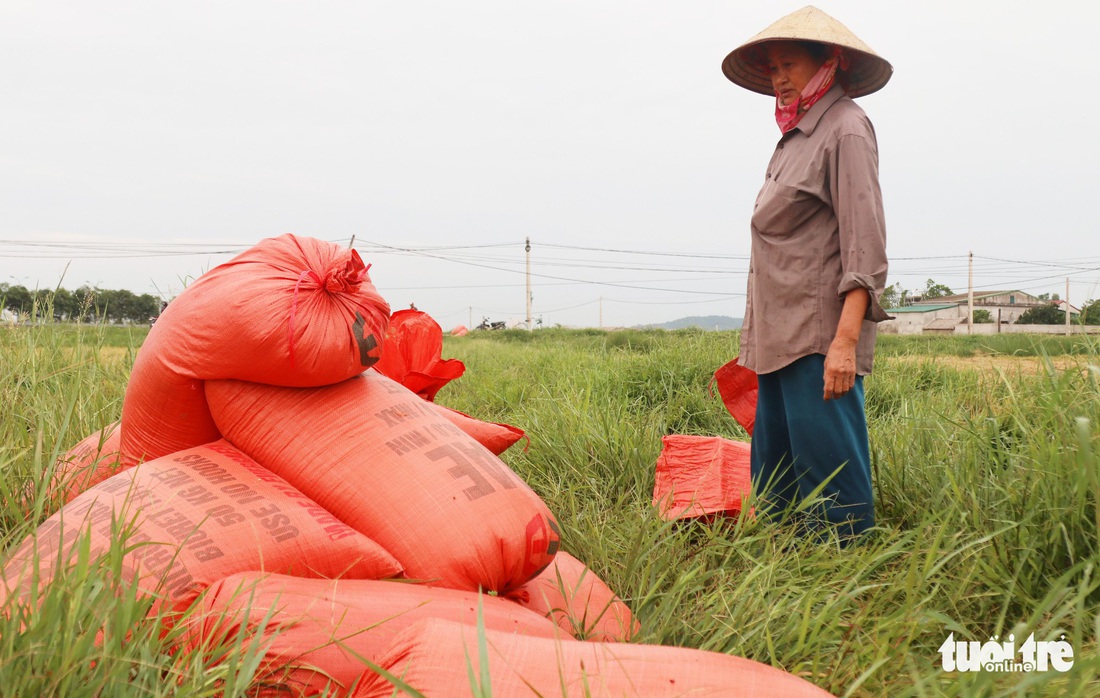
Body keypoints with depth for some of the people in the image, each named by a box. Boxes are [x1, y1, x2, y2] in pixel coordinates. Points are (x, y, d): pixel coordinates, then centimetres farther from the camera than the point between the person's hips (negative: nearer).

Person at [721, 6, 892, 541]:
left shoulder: (845, 127, -6)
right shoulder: (797, 133, 20)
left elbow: (865, 243, -14)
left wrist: (845, 341, -22)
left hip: (820, 334, -9)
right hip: (781, 336, 9)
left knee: (827, 471, -5)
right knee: (774, 479, 11)